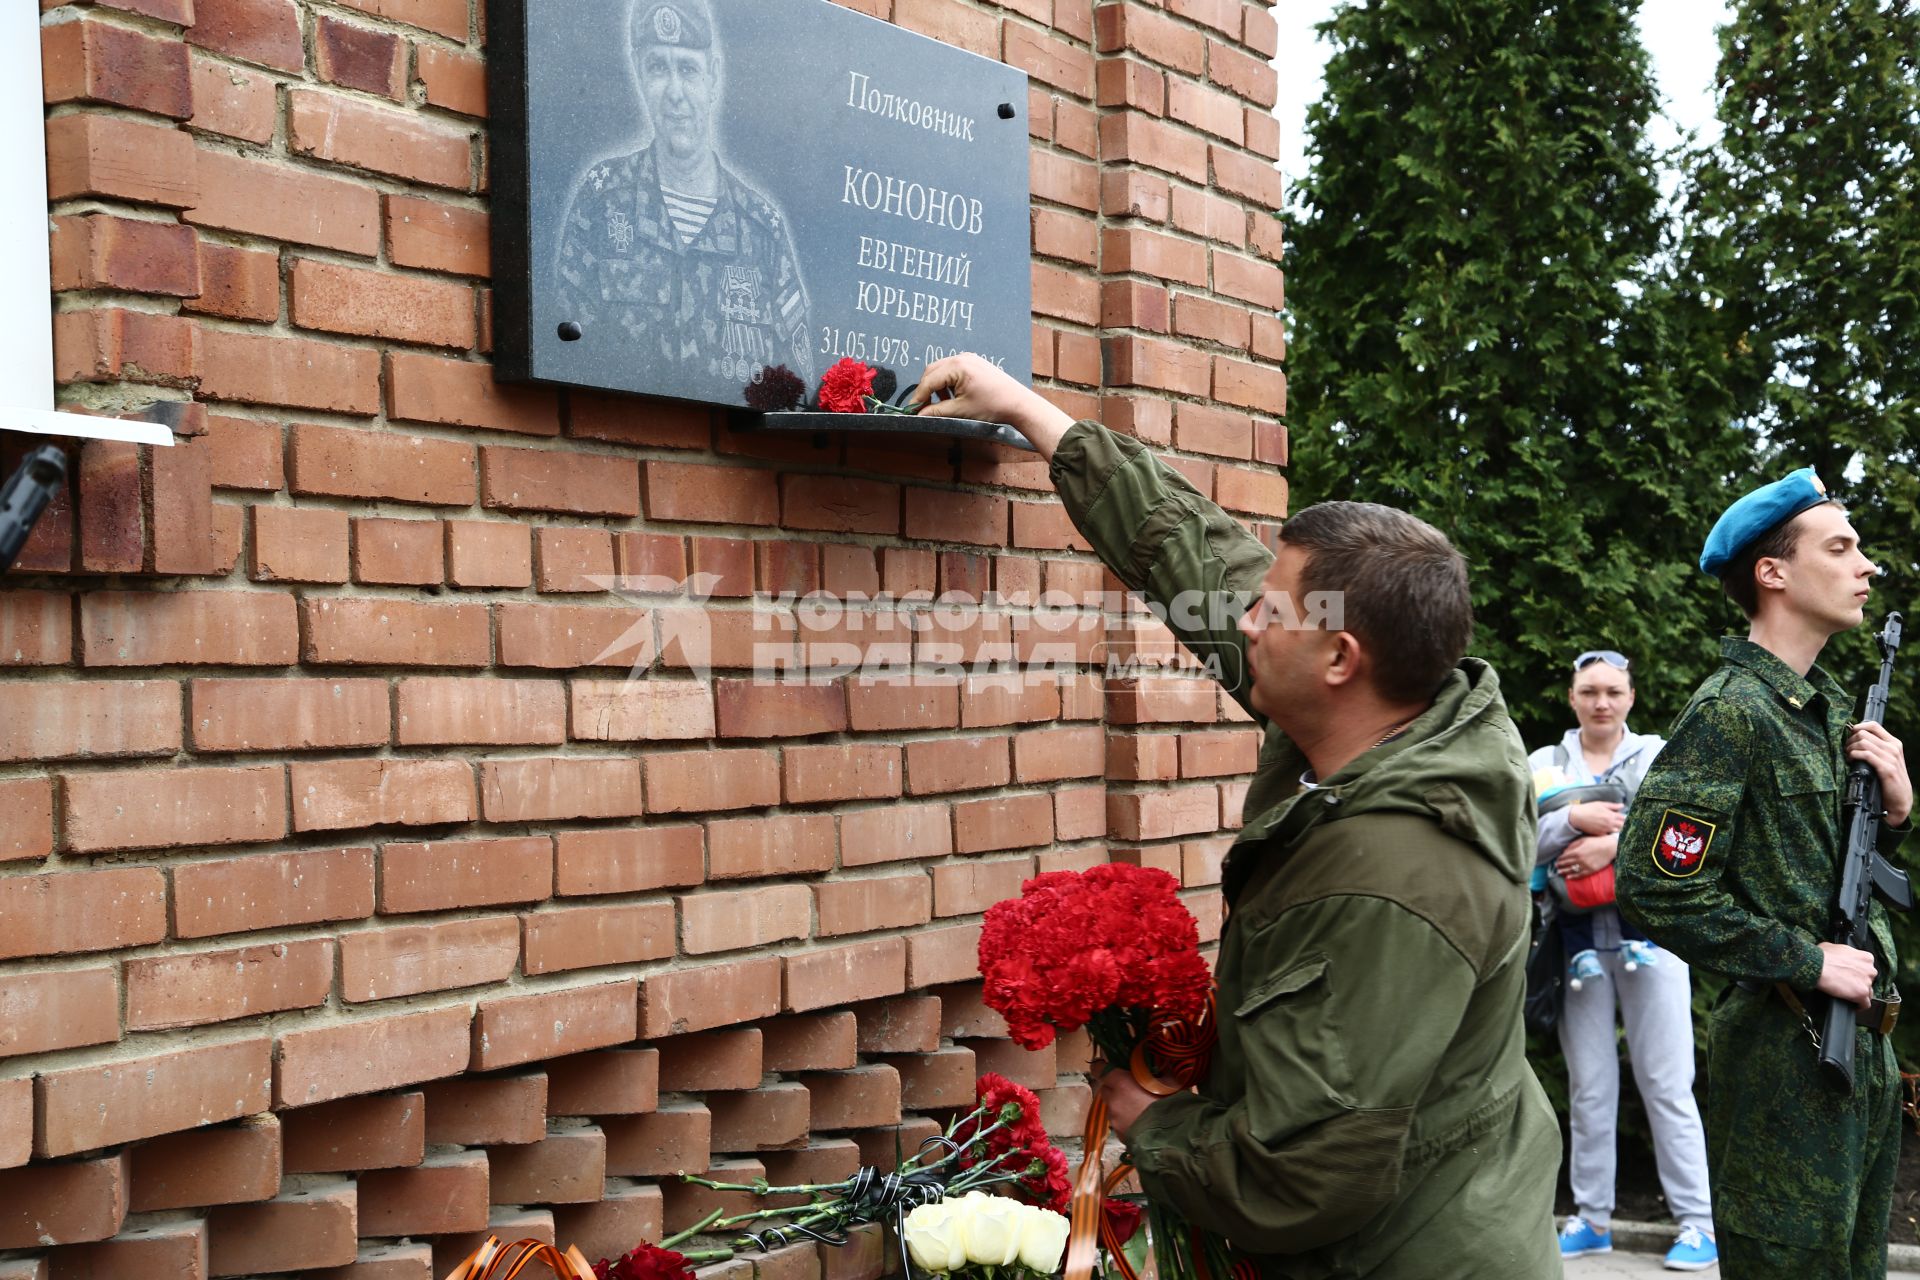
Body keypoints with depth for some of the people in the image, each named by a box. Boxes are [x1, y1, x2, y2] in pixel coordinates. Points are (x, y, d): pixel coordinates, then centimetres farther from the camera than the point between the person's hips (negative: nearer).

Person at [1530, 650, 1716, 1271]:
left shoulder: (1659, 755, 7)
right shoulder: (1545, 764, 10)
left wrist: (1615, 844, -19)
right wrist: (1573, 819, -18)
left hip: (1649, 934, -1)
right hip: (1579, 939, 2)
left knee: (1667, 1085, -1)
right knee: (1589, 1087, 7)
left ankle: (1697, 1223, 4)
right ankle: (1592, 1218, 15)